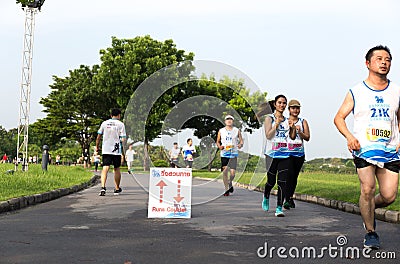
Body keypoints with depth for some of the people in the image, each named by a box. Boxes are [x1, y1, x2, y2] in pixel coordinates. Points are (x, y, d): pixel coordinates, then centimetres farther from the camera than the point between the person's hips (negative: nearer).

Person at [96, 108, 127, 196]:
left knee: (105, 168, -5)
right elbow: (123, 139, -7)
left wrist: (97, 147, 20)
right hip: (116, 150, -1)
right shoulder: (121, 124, -1)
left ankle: (103, 187, -24)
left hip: (105, 150, 2)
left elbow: (98, 137, 8)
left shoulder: (104, 123, 7)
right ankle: (117, 189, 21)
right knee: (117, 169, 12)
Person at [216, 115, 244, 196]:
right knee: (224, 172, -6)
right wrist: (219, 146, -7)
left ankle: (230, 183, 26)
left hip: (234, 154, 0)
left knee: (233, 173, -6)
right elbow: (218, 141, 14)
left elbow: (241, 141, 10)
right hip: (224, 154, 0)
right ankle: (226, 189, 6)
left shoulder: (237, 131, 6)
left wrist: (240, 145, -12)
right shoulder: (221, 131, 7)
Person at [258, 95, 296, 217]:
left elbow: (292, 137, 14)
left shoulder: (287, 120, 12)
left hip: (285, 154, 3)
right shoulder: (269, 118, 1)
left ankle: (279, 208, -4)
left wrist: (293, 127, -3)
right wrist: (276, 124, -16)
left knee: (282, 182, -7)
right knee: (271, 181, 6)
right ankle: (266, 198, 38)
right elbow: (268, 135, -9)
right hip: (272, 154, -3)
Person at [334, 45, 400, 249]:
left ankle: (369, 209, 31)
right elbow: (339, 118, 7)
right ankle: (370, 233, 6)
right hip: (364, 149, -3)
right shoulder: (356, 92, 5)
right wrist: (349, 137, -11)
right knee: (367, 189, -14)